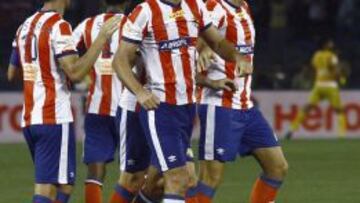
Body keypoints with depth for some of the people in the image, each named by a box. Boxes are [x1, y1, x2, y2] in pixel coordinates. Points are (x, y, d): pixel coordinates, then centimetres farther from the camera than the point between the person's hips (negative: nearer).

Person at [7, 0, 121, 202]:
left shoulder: (25, 26, 13)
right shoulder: (59, 26, -12)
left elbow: (12, 73, 22)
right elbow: (75, 72, -21)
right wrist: (101, 39, -16)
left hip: (29, 119, 8)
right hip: (55, 119, -8)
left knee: (64, 184, 17)